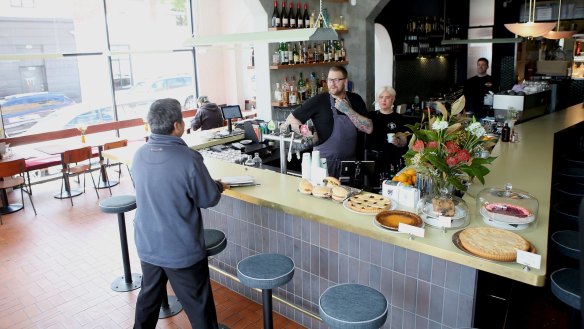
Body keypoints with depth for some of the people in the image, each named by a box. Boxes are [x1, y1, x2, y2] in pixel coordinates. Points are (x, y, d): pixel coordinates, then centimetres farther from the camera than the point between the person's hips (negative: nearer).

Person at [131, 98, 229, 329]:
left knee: (149, 297, 24)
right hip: (181, 250, -6)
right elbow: (209, 199, -13)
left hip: (147, 246, 6)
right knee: (199, 305, 10)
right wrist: (219, 186, 9)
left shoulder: (139, 155, -4)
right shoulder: (188, 158, -24)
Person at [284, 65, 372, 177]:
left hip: (350, 161, 3)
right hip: (324, 162, -3)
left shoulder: (355, 100, 3)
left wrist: (348, 110, -15)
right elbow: (290, 120, -4)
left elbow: (369, 128, -6)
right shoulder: (318, 101, -7)